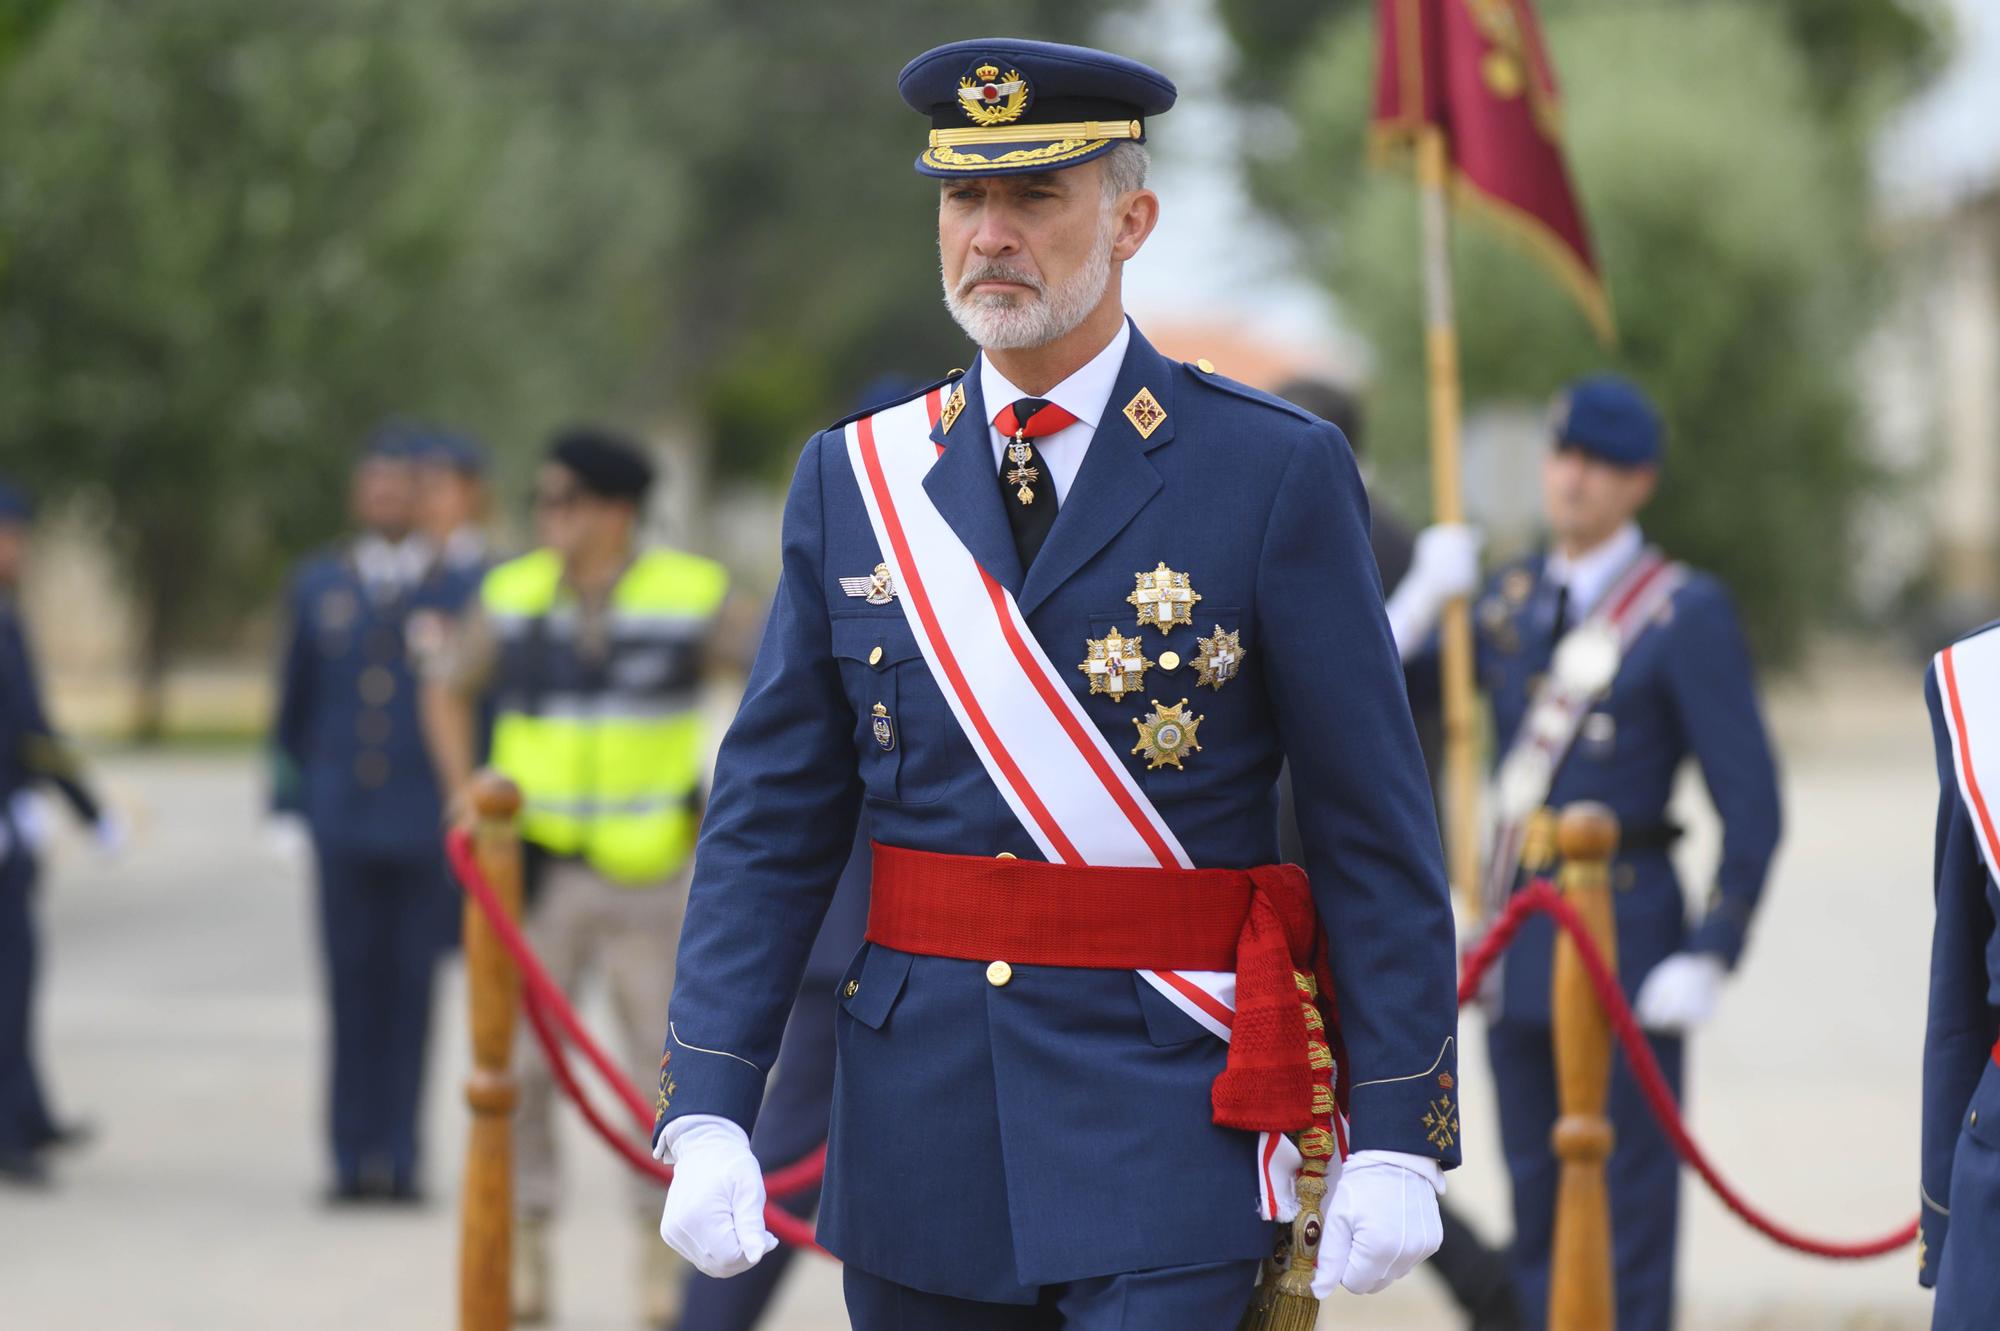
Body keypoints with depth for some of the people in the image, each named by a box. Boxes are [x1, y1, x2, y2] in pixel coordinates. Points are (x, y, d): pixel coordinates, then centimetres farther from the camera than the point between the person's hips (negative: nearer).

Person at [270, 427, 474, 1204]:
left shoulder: (462, 591, 4)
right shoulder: (317, 586, 12)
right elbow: (295, 704, 14)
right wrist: (289, 802, 9)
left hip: (425, 824, -2)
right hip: (343, 819, 2)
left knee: (412, 987, 0)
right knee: (352, 986, 1)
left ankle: (399, 1157, 5)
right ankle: (353, 1157, 6)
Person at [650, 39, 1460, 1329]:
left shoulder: (1278, 473, -3)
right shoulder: (856, 480, 7)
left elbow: (1377, 827, -3)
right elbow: (772, 823, 6)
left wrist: (1397, 1142, -8)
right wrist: (708, 1117, -3)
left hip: (1168, 1121, -4)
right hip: (921, 1123, 4)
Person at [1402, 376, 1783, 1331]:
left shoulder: (1687, 615, -6)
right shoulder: (1508, 600, 11)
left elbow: (1751, 802, -9)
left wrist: (1712, 957, -16)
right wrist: (1425, 605, 0)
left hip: (1626, 936, -6)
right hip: (1518, 939, 6)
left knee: (1629, 1204, -3)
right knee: (1537, 1211, 11)